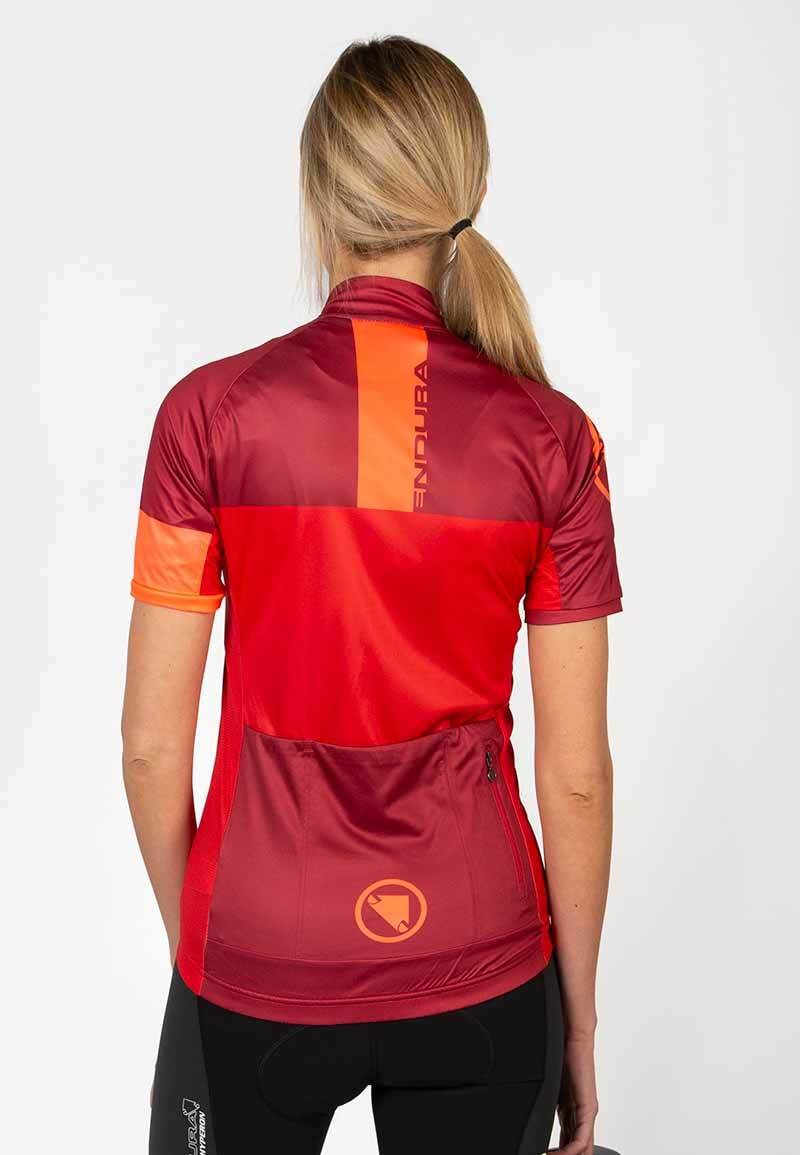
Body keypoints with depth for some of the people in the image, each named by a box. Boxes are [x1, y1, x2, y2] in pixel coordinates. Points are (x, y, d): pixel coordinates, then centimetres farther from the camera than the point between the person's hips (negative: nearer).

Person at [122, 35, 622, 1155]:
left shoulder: (212, 412, -12)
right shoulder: (552, 438, -10)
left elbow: (152, 745, -8)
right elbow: (576, 775, -6)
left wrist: (191, 940, 10)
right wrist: (579, 1021, 7)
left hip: (258, 973, 0)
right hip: (480, 975, 1)